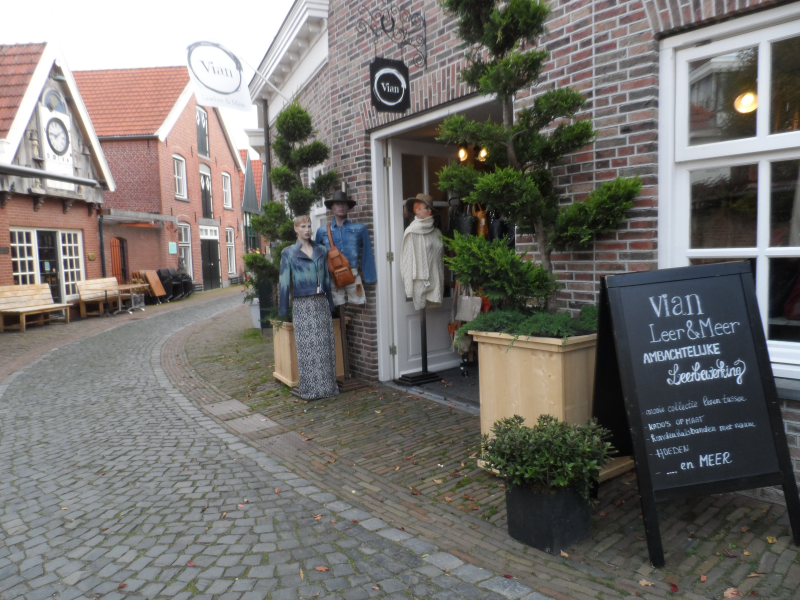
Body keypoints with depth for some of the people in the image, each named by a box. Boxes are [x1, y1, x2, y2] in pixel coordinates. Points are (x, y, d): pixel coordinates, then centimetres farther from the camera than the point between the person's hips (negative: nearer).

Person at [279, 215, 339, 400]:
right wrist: (284, 309, 1)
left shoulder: (321, 251, 12)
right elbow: (285, 281, 3)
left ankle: (327, 385, 13)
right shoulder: (289, 253, 3)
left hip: (321, 303, 3)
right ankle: (310, 388, 6)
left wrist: (330, 303, 13)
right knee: (307, 346, -2)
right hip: (302, 305, -3)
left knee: (325, 344, 3)